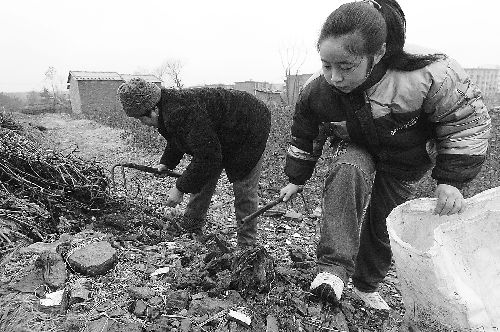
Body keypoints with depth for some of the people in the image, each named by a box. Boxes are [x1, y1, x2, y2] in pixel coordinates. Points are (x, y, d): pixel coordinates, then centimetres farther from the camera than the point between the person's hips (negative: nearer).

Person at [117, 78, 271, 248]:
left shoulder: (181, 113, -35)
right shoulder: (167, 107, -2)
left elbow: (207, 157, -35)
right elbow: (177, 140, 19)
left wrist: (180, 188, -27)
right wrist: (166, 163, 8)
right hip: (223, 136, 10)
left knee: (244, 190, -6)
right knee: (203, 177, 12)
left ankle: (247, 245, 9)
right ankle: (191, 226, 28)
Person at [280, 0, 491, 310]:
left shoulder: (425, 75, -35)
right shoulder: (316, 91, -25)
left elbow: (470, 121, -18)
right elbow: (304, 138, -7)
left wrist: (451, 180, -23)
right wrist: (296, 180, 2)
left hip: (405, 161, 0)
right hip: (357, 150, 1)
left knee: (384, 227, 5)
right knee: (347, 172, -35)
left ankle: (367, 285, 33)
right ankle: (335, 268, -29)